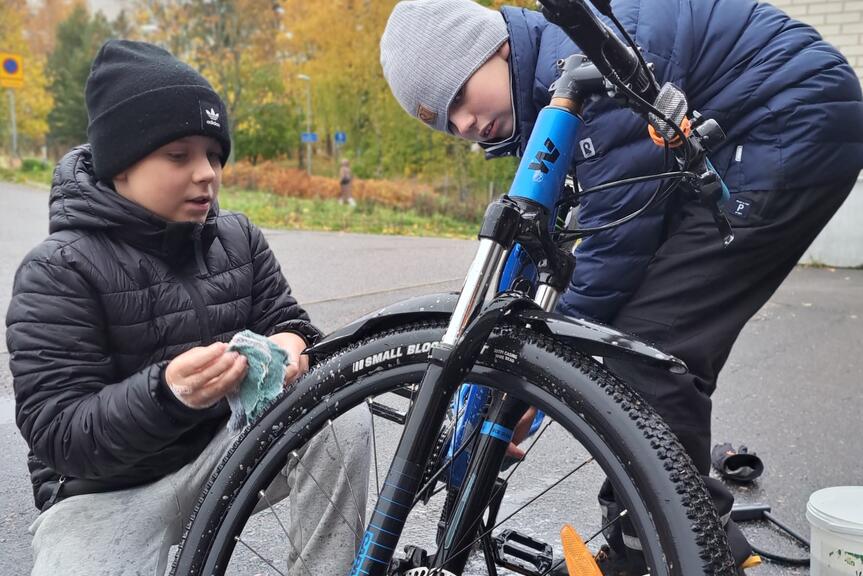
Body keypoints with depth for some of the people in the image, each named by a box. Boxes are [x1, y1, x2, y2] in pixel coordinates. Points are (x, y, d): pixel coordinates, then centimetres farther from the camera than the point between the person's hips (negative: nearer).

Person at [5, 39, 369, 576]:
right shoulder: (59, 270, -14)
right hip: (109, 488, -3)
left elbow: (286, 320, 6)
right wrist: (166, 392, -38)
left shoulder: (239, 238, 1)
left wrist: (289, 345, -20)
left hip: (231, 442, 4)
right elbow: (57, 434, -19)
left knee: (343, 419, -22)